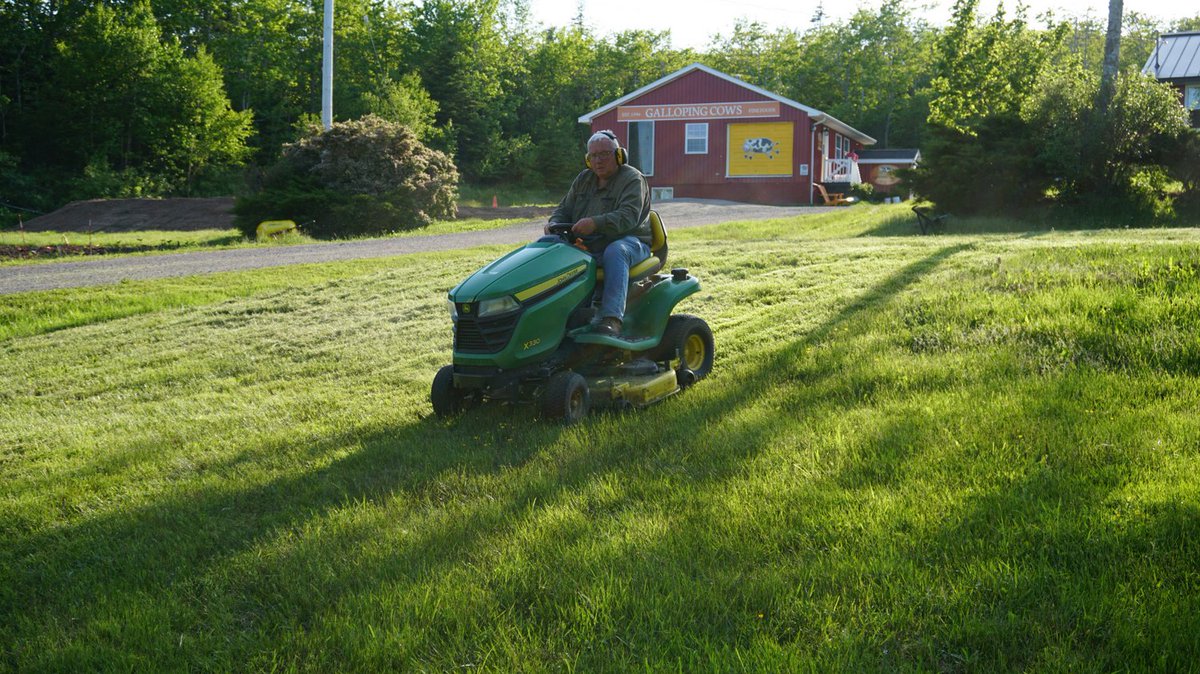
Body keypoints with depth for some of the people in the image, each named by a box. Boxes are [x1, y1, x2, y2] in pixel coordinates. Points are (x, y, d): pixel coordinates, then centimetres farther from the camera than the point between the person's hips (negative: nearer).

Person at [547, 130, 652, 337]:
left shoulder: (632, 179, -5)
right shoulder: (583, 179, 18)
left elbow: (628, 216, -21)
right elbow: (564, 209, 21)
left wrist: (596, 223, -37)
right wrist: (554, 224, -5)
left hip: (628, 242, -6)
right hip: (586, 244, 6)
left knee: (615, 252, -41)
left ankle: (612, 318, -51)